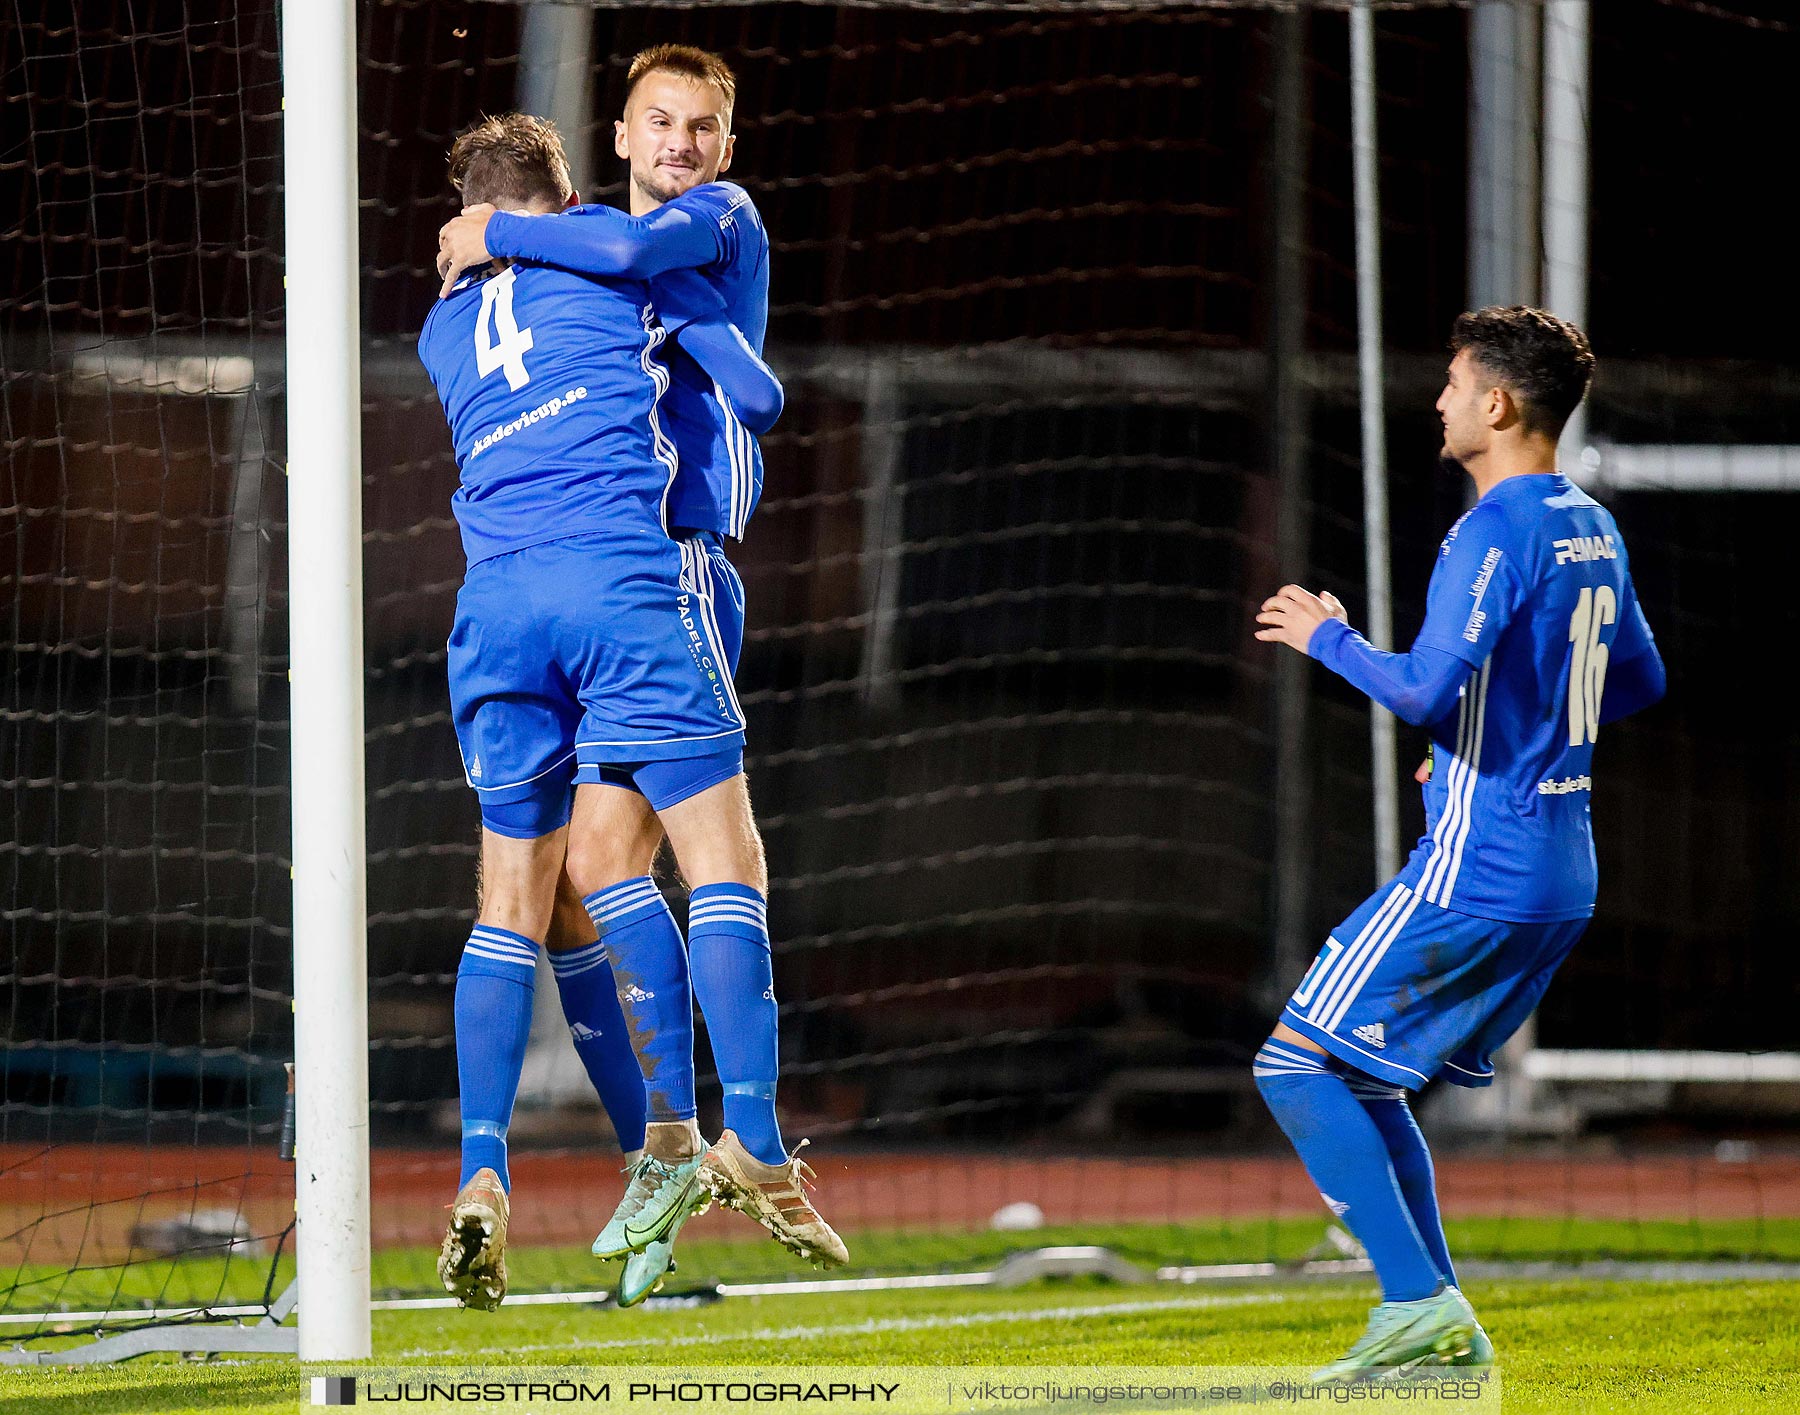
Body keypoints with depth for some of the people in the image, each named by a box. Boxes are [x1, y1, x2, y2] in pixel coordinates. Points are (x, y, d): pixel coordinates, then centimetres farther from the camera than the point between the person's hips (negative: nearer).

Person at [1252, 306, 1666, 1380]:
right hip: (1563, 878, 9)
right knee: (1364, 1079, 17)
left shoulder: (1495, 531, -16)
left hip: (1476, 876, -9)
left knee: (1298, 1067, -4)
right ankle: (1440, 1329, 11)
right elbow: (1639, 683, 26)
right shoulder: (1595, 530, 13)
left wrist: (1328, 639, -7)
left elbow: (1427, 690, -24)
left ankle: (1421, 1302, -10)